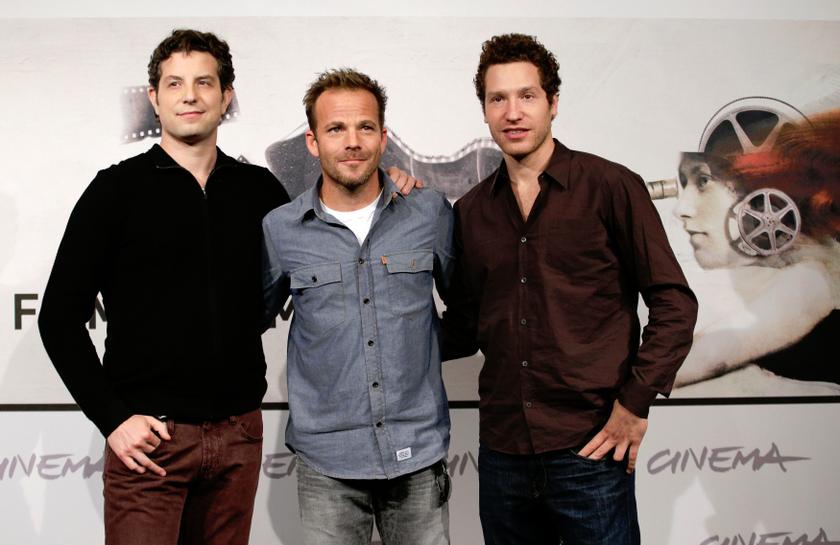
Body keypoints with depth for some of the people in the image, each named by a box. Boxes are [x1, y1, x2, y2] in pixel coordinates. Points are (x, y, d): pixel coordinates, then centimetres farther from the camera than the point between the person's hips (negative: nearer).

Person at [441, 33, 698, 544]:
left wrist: (636, 403, -11)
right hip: (502, 450, 4)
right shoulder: (472, 211, 9)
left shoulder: (610, 187, -4)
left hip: (589, 448, -4)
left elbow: (674, 303, -5)